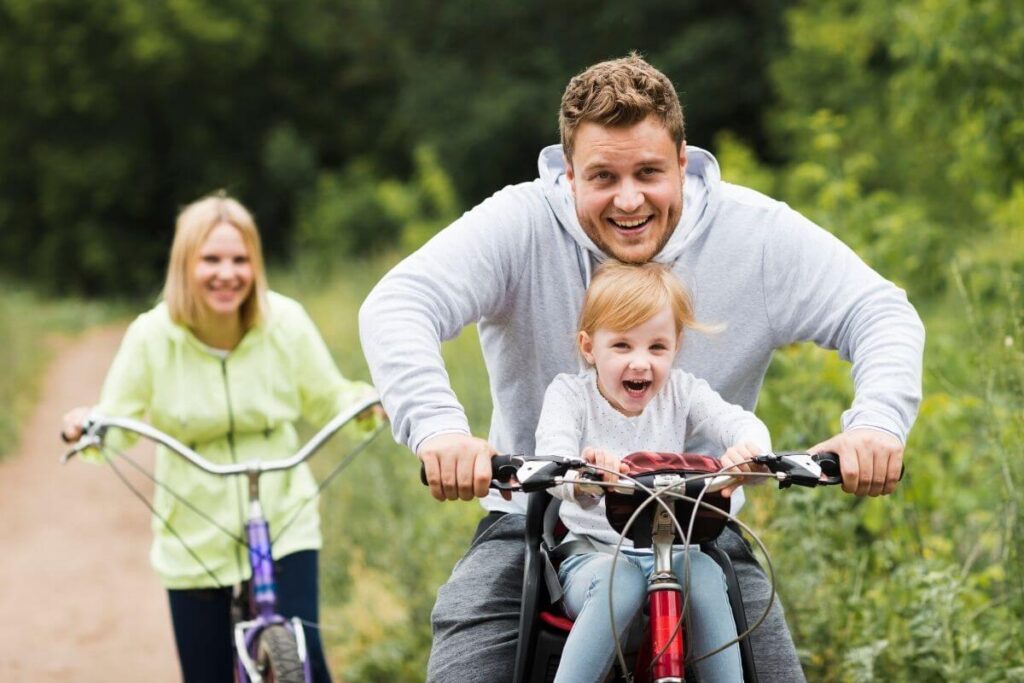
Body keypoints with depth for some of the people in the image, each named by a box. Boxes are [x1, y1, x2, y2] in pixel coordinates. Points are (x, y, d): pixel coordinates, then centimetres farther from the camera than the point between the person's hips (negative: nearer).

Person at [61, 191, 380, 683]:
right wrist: (86, 426, -23)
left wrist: (367, 403, -17)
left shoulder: (285, 323, -9)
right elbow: (117, 420, -2)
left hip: (284, 527, 0)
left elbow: (328, 401, 3)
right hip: (195, 542, 0)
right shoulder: (153, 337, -11)